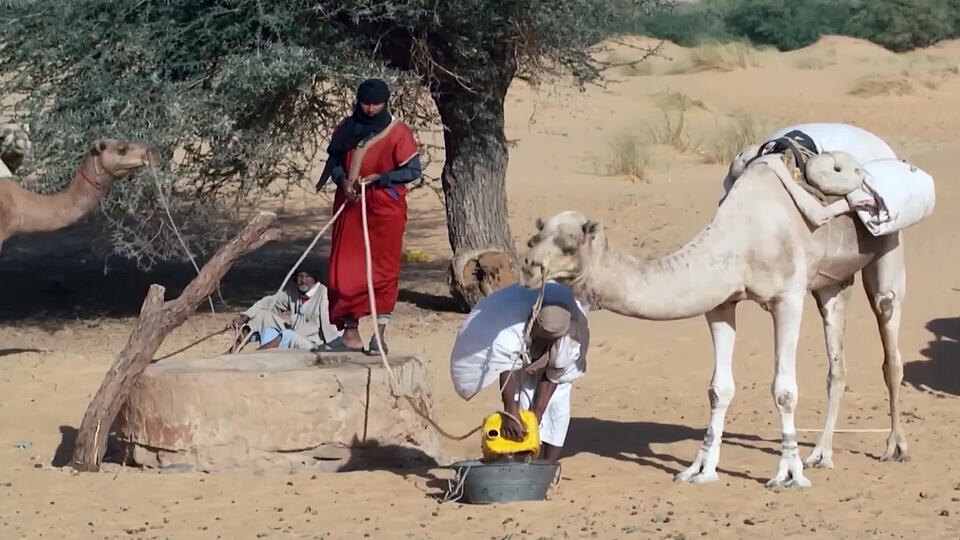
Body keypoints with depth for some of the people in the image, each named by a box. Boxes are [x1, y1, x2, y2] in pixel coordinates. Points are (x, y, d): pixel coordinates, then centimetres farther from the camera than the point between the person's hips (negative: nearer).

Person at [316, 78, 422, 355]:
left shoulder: (398, 132, -5)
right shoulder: (346, 129, 6)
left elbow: (413, 170, -7)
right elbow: (334, 161, 12)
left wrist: (377, 178, -16)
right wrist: (342, 180, -9)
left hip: (385, 207, -3)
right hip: (350, 205, 3)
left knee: (384, 268, -3)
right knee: (345, 268, 1)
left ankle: (380, 333, -1)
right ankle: (350, 328, 10)